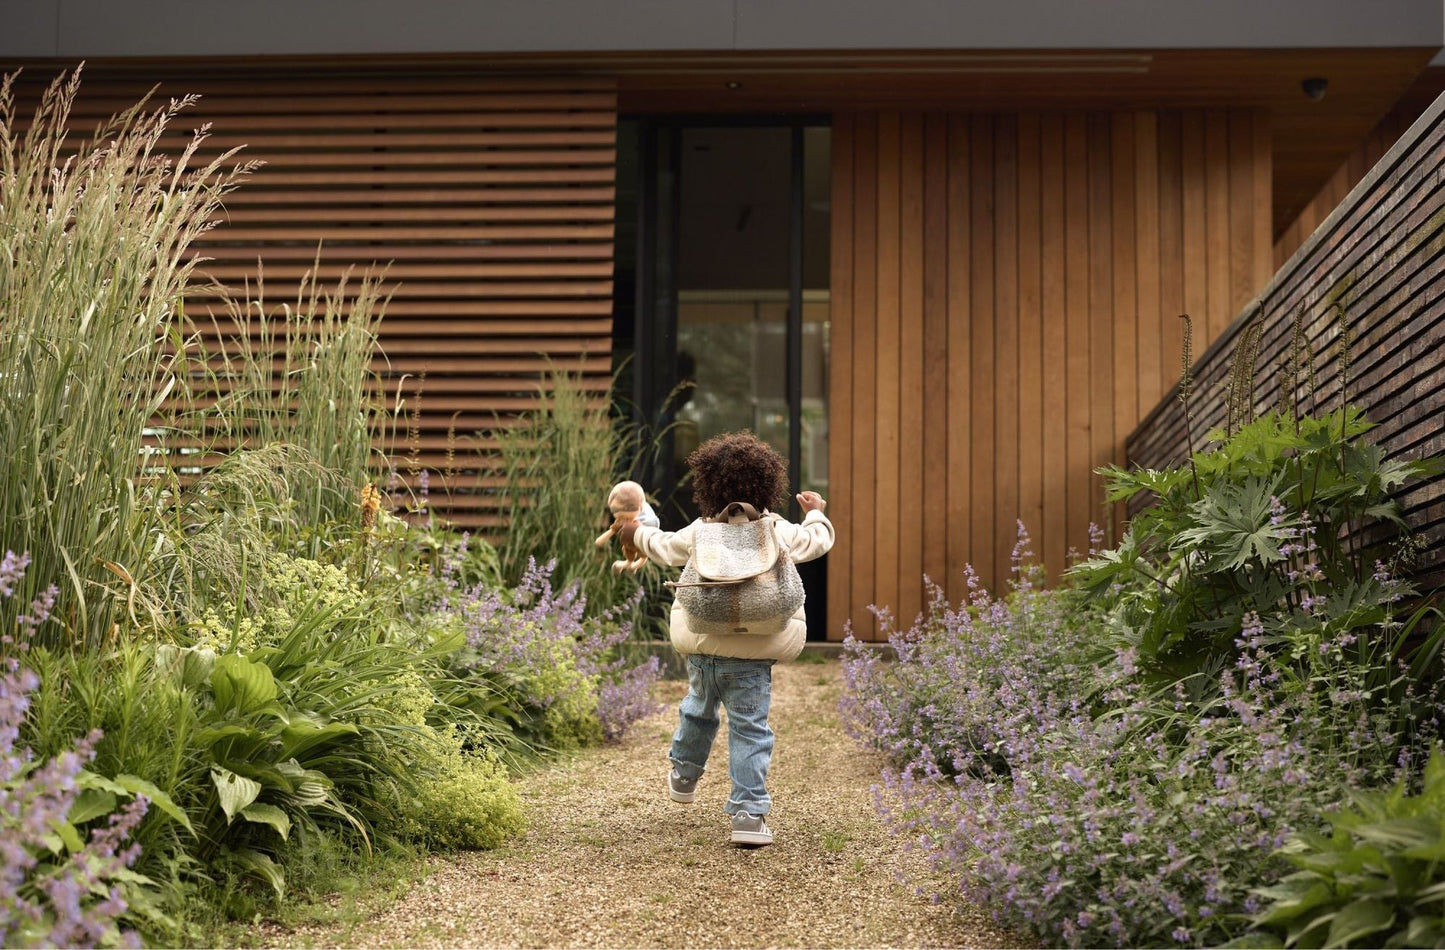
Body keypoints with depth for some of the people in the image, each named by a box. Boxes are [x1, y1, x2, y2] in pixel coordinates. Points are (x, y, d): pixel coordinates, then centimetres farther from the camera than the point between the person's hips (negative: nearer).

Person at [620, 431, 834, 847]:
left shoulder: (699, 534, 1)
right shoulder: (781, 532, -2)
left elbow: (665, 547, 17)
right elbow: (818, 540, 14)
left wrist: (638, 533, 38)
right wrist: (816, 513, 36)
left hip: (702, 646, 3)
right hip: (751, 655, -3)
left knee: (699, 709, 27)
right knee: (750, 728, -1)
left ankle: (683, 776, 48)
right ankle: (750, 813, -4)